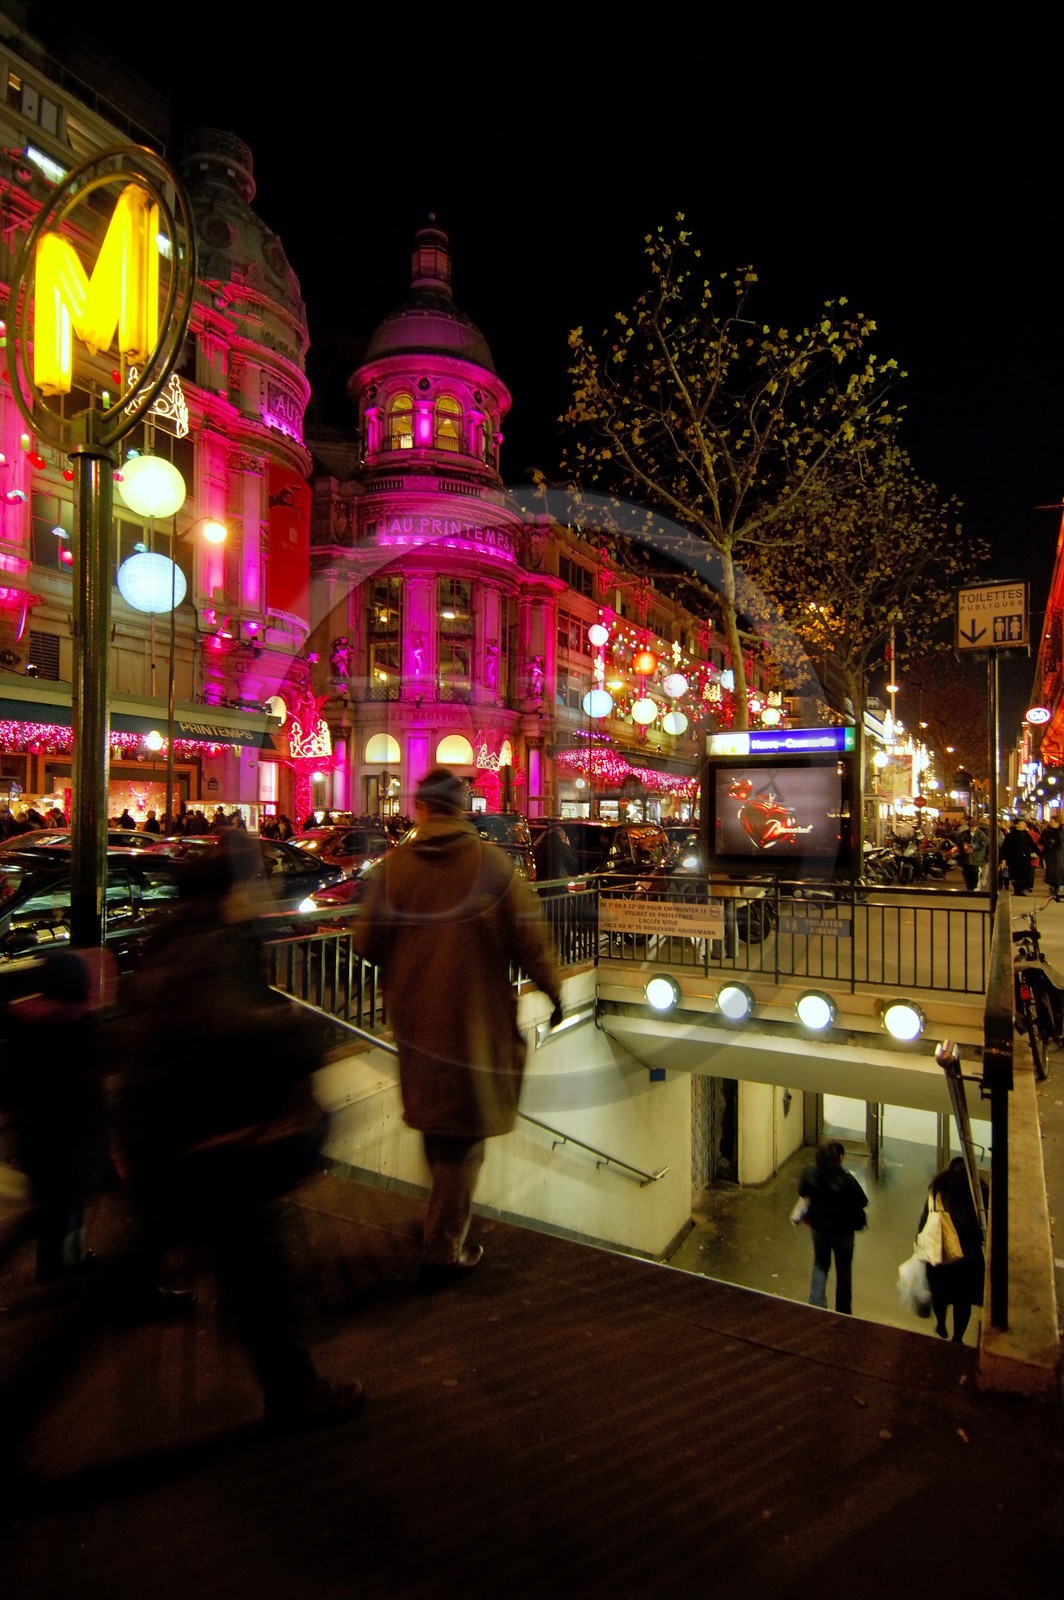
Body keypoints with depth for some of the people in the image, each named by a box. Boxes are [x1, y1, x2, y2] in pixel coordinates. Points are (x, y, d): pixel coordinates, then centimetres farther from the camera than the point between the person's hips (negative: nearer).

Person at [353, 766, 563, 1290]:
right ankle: (443, 1251, 19)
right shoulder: (489, 860, -13)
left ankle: (444, 1220, 44)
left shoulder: (391, 865, -7)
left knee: (435, 1118, 24)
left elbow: (367, 943, -4)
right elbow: (528, 936, -12)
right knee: (463, 1129, 10)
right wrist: (553, 991, 2)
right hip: (475, 1015, -4)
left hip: (415, 1015, 4)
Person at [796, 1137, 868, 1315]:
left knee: (820, 1265, 25)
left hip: (819, 1228, 2)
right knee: (843, 1271, 20)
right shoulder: (846, 1179, -28)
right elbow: (863, 1201, -14)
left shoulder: (809, 1174, -18)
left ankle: (816, 1304, 17)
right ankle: (843, 1312, 34)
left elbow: (803, 1194, 0)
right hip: (843, 1231, -2)